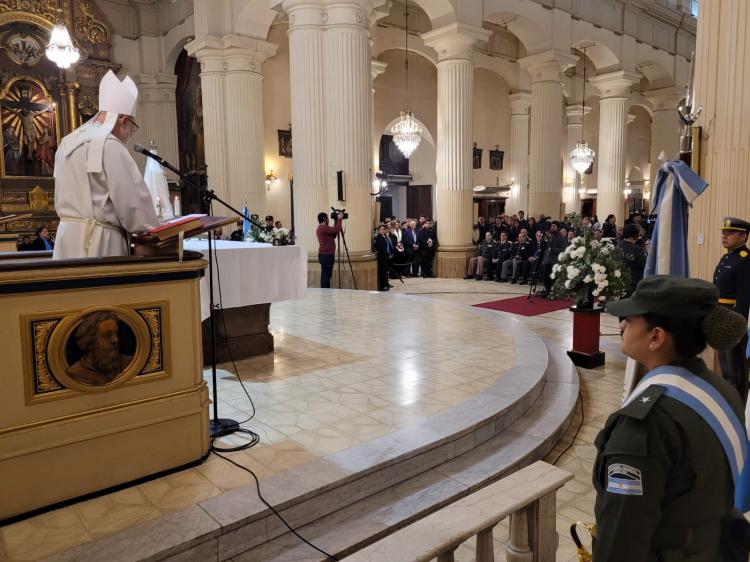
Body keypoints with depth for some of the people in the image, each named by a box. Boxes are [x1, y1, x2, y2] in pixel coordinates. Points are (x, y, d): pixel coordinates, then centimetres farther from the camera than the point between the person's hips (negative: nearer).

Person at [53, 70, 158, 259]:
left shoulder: (68, 143, 16)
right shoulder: (110, 145, -11)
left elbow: (61, 198, 19)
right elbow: (131, 199, -11)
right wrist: (152, 228, 3)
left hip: (68, 235, 8)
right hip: (98, 241, -8)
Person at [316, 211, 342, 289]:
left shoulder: (321, 228, 18)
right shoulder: (323, 228, -15)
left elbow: (334, 235, 22)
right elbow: (337, 230, -22)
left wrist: (337, 222, 16)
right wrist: (339, 219, -9)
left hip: (326, 255, 11)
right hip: (326, 255, -11)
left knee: (326, 275, 13)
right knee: (326, 276, -9)